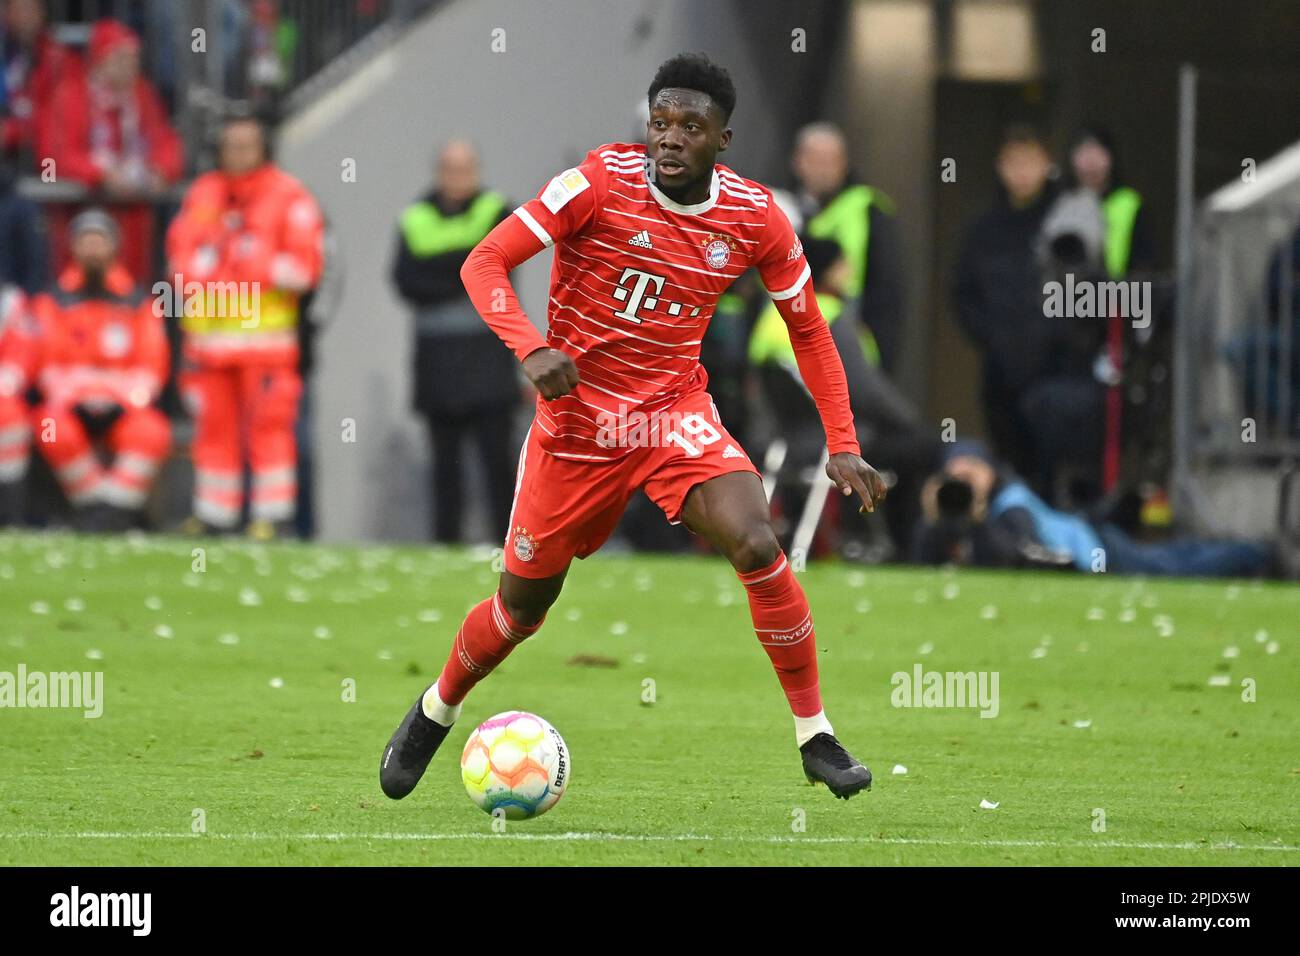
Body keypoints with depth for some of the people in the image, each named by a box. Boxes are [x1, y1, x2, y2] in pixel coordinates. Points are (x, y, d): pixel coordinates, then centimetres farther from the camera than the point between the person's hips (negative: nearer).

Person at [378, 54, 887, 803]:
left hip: (676, 415, 1)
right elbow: (485, 264, -15)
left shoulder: (756, 218, -7)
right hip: (577, 417, -1)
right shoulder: (602, 181, -16)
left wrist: (843, 446, -2)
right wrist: (531, 349, -33)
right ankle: (436, 713, 39)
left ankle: (816, 737, -11)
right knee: (523, 603, 8)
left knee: (758, 546, -24)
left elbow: (809, 331, 7)